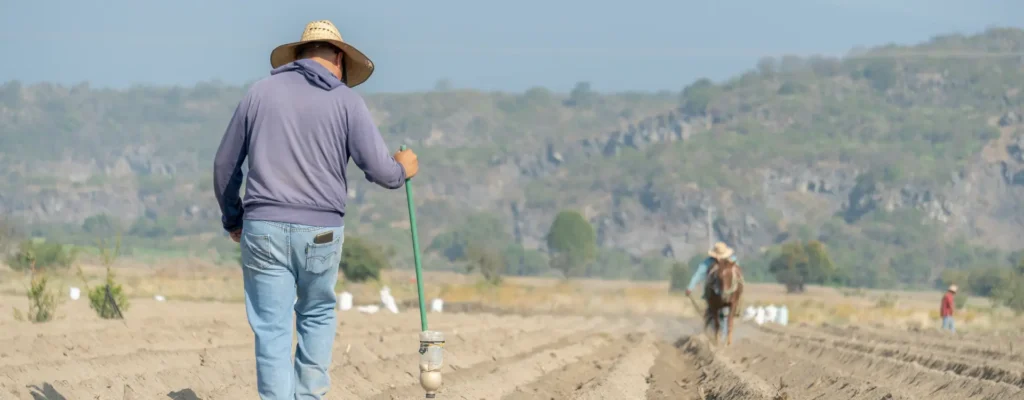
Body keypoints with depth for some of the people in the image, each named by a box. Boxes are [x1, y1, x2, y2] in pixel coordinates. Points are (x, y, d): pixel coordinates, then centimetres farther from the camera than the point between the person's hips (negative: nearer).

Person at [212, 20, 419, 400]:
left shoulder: (261, 91, 6)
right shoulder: (345, 100, 0)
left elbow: (225, 164, 10)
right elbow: (379, 169, -3)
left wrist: (232, 219, 24)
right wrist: (402, 169, 21)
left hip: (263, 227, 0)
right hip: (321, 230, 0)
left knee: (272, 330, 3)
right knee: (318, 316, 22)